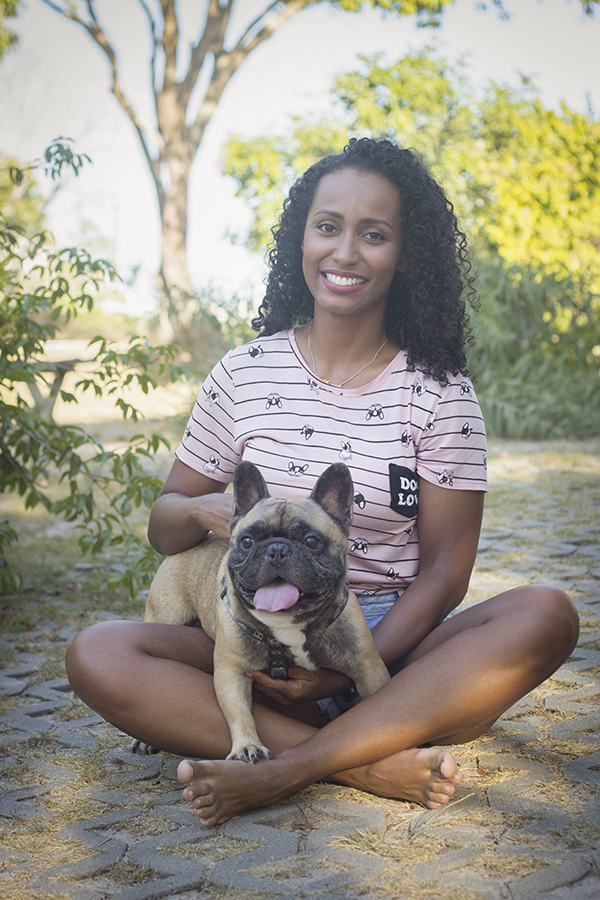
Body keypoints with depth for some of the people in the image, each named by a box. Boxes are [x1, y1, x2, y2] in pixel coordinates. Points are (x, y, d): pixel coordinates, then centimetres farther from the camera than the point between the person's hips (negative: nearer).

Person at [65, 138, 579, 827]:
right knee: (95, 656, -23)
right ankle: (367, 764, -28)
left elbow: (443, 571, -3)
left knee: (546, 615, -28)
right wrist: (204, 511, -14)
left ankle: (279, 773, -30)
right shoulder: (244, 375, 5)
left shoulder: (439, 392, 0)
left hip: (395, 646, 0)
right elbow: (163, 525, 10)